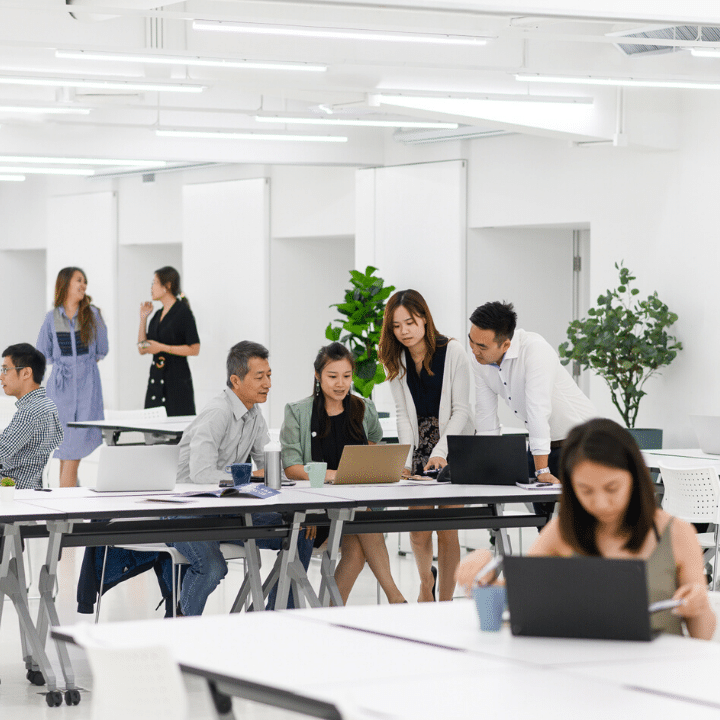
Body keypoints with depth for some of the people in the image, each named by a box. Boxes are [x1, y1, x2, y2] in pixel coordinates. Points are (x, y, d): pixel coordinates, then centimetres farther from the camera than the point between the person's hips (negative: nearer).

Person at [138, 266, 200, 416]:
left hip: (177, 379, -7)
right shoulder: (158, 315, 15)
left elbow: (194, 349, -13)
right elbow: (142, 349, 14)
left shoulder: (183, 312, -7)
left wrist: (162, 347, -16)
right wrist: (143, 318, 8)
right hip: (156, 378, 7)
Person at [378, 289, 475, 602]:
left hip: (453, 444, -3)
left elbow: (460, 410, -11)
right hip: (417, 444, 3)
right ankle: (426, 579, 27)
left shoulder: (453, 352, -11)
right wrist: (406, 459, -13)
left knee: (447, 528, -6)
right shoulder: (396, 360, 1)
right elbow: (403, 414, 0)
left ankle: (445, 601, 4)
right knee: (418, 529, -3)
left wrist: (439, 452, -22)